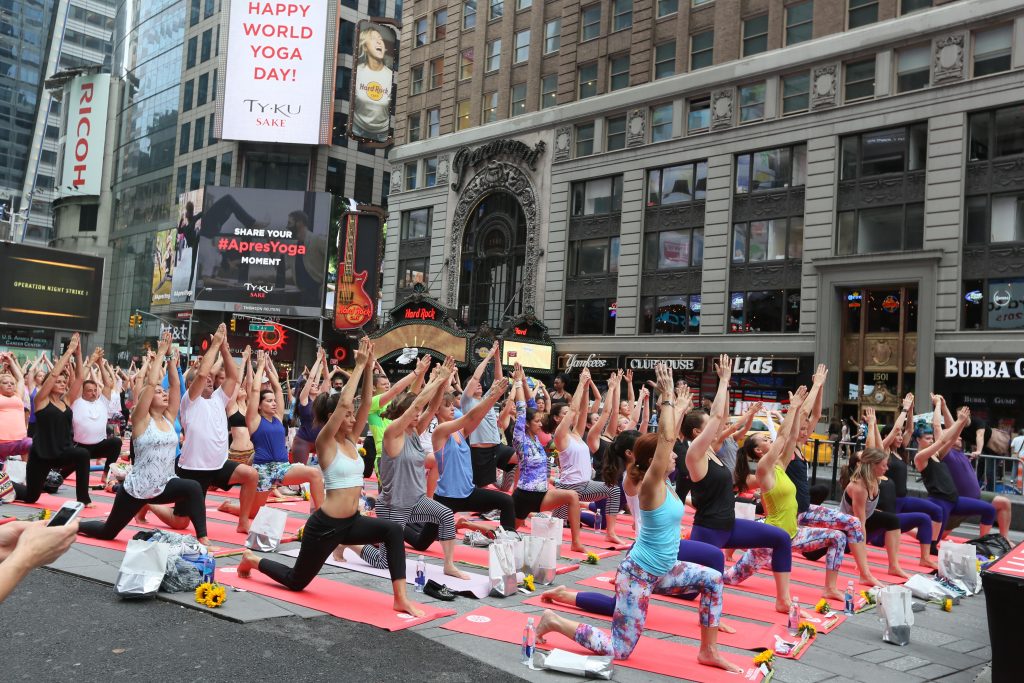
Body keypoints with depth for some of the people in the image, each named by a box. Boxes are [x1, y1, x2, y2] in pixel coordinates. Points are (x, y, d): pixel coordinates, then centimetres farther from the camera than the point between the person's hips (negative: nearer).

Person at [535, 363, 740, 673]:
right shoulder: (651, 486, -21)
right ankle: (555, 622, 11)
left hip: (659, 571, 9)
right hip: (638, 574, -9)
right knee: (619, 649, -2)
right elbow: (665, 438, -30)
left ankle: (708, 651, 14)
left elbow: (665, 438, 5)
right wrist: (667, 397, -26)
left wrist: (668, 399, 6)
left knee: (712, 580, 6)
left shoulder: (662, 483, 2)